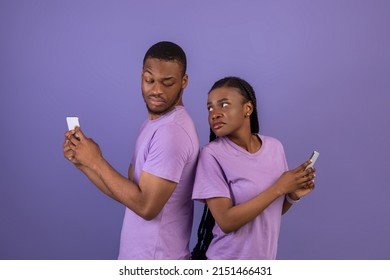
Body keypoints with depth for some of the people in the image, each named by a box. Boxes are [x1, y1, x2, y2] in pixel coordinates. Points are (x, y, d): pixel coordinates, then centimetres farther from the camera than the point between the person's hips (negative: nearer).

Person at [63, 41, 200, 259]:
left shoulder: (171, 131, -23)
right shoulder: (154, 125, 8)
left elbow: (146, 206, -24)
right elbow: (130, 193, 7)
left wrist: (96, 161, -17)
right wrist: (83, 163, -3)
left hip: (155, 262, -9)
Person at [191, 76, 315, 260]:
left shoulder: (274, 147, -5)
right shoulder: (212, 154, -18)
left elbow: (274, 210, 6)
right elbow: (226, 221, -23)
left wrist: (293, 195, -13)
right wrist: (279, 188, -22)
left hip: (264, 260, 4)